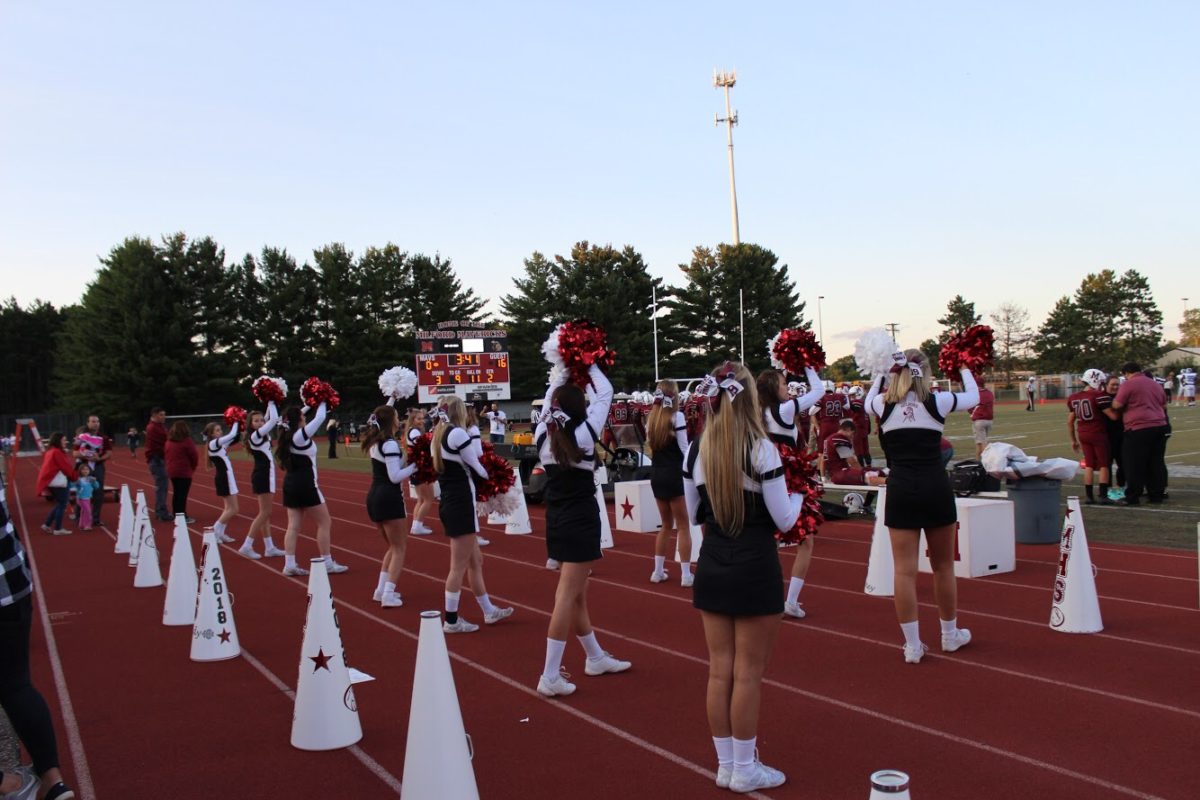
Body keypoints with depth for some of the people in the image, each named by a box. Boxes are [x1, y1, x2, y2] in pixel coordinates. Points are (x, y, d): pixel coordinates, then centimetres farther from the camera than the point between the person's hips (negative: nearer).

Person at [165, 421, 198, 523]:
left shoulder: (169, 441, 8)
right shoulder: (186, 441, -12)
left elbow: (164, 455, 12)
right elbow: (194, 455, -12)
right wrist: (193, 467, 4)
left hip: (172, 471, 7)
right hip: (184, 472, -7)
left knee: (176, 494, 15)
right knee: (183, 494, -4)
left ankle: (176, 515, 21)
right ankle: (183, 517, -2)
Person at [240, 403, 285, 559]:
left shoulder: (261, 434, 10)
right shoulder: (256, 435, -15)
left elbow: (270, 419, 23)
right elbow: (274, 419, -19)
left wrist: (270, 404, 13)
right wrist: (271, 403, -9)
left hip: (265, 475, 10)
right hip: (263, 475, -10)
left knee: (265, 513, 9)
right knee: (264, 513, -7)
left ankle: (269, 547, 13)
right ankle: (247, 546, -5)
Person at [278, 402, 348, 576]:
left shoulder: (287, 435, 6)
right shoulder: (301, 435, -16)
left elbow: (293, 418, 23)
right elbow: (320, 418, -11)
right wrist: (322, 403, 6)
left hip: (290, 484, 8)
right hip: (305, 485, -8)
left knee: (293, 526, 8)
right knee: (324, 522, 3)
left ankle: (289, 564, 4)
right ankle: (328, 563, 5)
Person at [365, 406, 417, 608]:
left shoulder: (374, 442, 12)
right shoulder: (390, 444, -16)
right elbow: (395, 477, -20)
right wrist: (415, 466, -10)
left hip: (374, 495, 9)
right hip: (389, 497, -9)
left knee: (393, 546, 22)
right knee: (399, 548, 1)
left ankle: (381, 589, 19)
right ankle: (388, 595, -5)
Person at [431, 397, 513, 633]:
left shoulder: (439, 435, 13)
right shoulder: (457, 433, -14)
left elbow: (452, 467, 12)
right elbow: (477, 469, -10)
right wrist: (491, 477, 8)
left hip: (448, 503, 9)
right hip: (461, 504, -9)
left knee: (476, 561, 17)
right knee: (459, 566, -1)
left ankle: (489, 611, 26)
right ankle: (451, 621, 6)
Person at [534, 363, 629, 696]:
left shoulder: (543, 435, -1)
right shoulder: (584, 433, -13)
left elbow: (549, 397, 18)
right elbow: (605, 393, -1)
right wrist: (589, 366, 13)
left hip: (556, 521, 7)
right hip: (580, 521, -7)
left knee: (577, 593, 18)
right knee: (567, 596, -5)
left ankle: (595, 658, 34)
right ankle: (550, 677, -5)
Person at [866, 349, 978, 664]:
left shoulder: (884, 404, 1)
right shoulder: (936, 402, -3)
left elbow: (869, 400, 26)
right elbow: (973, 397, 17)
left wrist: (880, 375, 37)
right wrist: (965, 369, 32)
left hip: (900, 492, 1)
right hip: (935, 489, -1)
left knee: (905, 569, 3)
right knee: (943, 565, 15)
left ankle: (912, 645, 6)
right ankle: (950, 635, 30)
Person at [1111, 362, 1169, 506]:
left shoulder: (1128, 384, -7)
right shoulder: (1155, 384, 18)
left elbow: (1117, 405, -10)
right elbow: (1164, 405, 26)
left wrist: (1114, 400, 10)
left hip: (1138, 429, -7)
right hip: (1160, 426, 7)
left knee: (1135, 465, -2)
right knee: (1156, 463, 11)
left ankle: (1132, 497, 0)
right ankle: (1157, 494, 14)